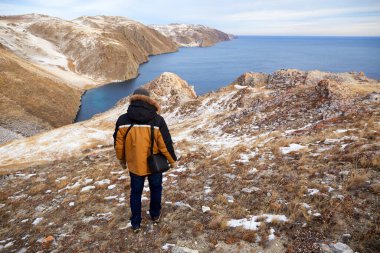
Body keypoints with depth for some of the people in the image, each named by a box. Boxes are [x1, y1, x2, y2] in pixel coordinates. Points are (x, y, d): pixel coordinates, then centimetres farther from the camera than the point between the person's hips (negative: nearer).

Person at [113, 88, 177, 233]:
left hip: (134, 165, 1)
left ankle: (135, 224, 32)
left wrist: (122, 160, 15)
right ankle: (155, 215, 42)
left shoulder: (122, 120, -12)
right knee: (155, 189, 24)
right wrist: (172, 160, 3)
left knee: (135, 192, 20)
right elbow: (165, 144, -13)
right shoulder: (157, 120, -18)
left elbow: (118, 144, -2)